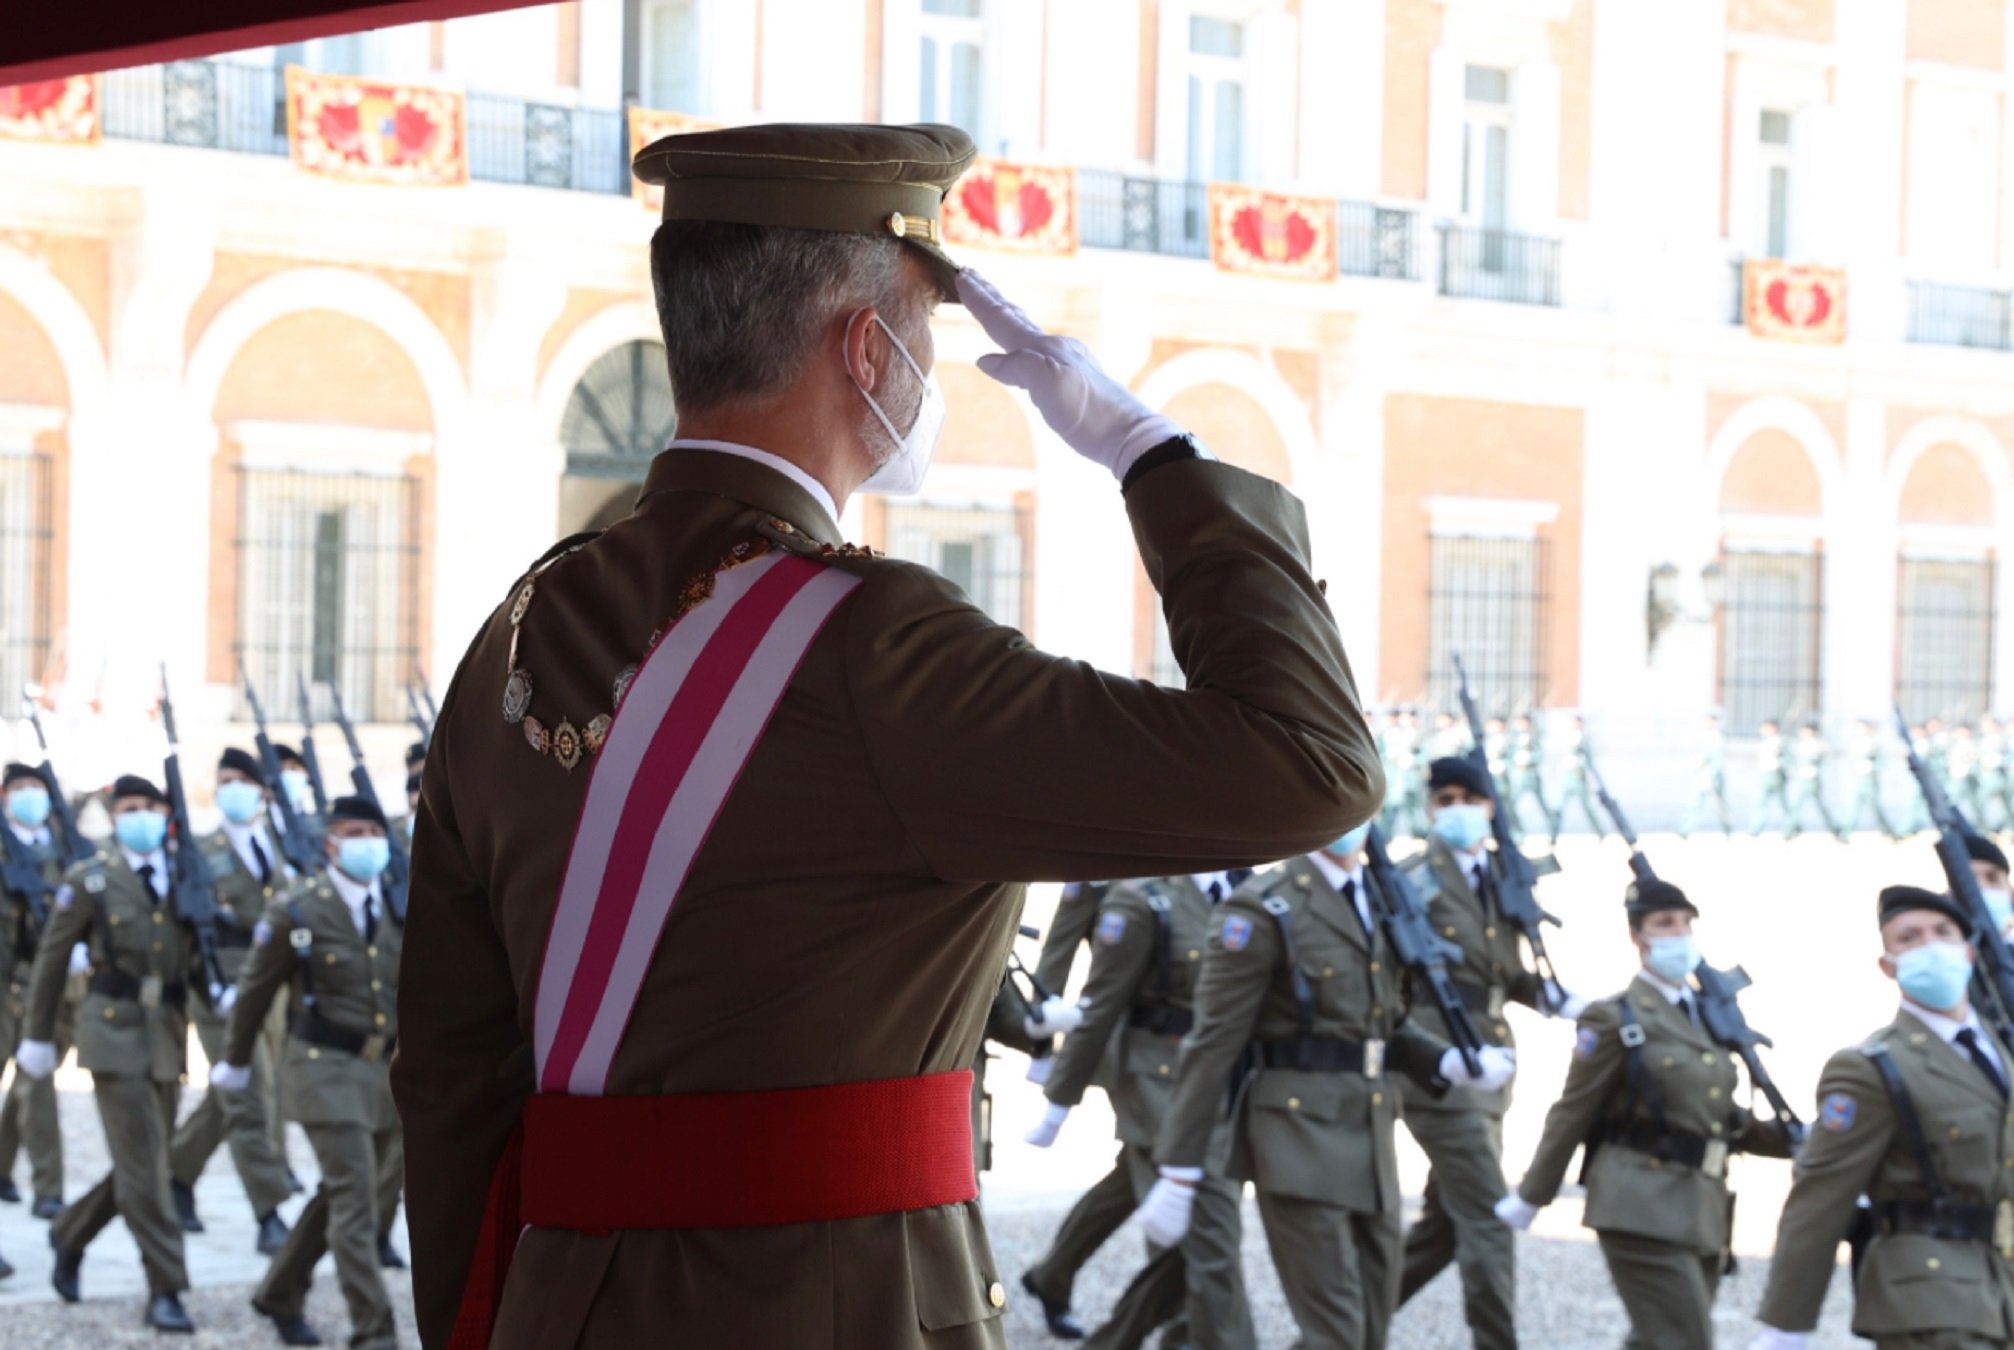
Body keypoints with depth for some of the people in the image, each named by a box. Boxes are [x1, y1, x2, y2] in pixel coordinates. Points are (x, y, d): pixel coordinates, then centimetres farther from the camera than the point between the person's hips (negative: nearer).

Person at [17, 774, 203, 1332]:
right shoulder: (89, 880, -1)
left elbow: (197, 953, 16)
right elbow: (52, 960, 4)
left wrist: (220, 993, -2)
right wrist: (37, 1037, 5)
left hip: (168, 1034, 5)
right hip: (115, 1031, -5)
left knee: (143, 1165, 11)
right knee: (142, 1165, -9)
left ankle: (70, 1235, 36)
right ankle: (165, 1290, -4)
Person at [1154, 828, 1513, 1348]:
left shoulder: (1382, 901, 14)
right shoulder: (1263, 909, -8)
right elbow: (1214, 1044, -10)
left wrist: (1449, 1063, 2)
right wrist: (1178, 1169, -11)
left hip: (1371, 1135, 7)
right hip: (1301, 1132, -7)